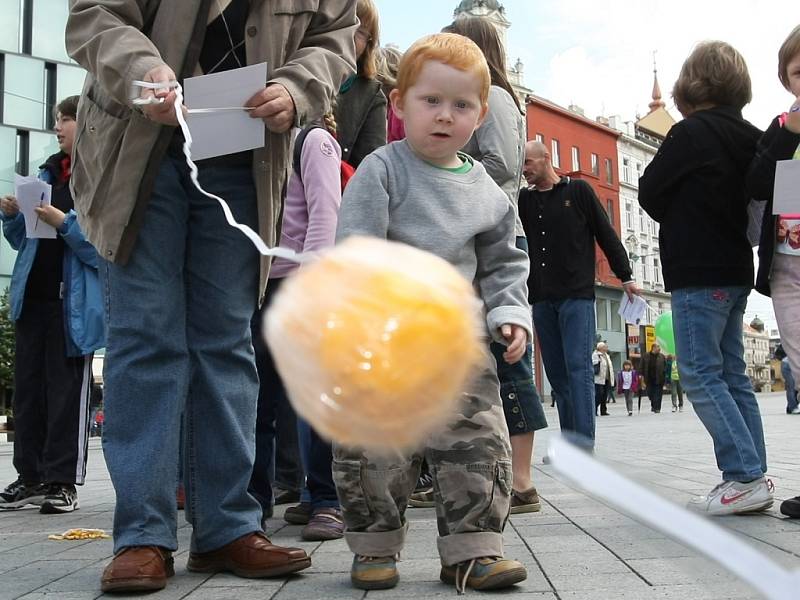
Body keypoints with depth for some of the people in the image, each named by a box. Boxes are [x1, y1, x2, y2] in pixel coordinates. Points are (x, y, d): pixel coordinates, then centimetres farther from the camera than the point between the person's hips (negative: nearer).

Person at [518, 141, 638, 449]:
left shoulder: (578, 190, 4)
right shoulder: (524, 199, 15)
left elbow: (606, 235, 4)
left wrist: (626, 276, 1)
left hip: (577, 295, -4)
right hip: (542, 299, 5)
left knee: (578, 367, -11)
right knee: (556, 373, 5)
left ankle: (584, 443, -12)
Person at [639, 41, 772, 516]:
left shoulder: (691, 132, -10)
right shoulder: (748, 138, 12)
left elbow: (650, 193, -3)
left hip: (698, 273, -8)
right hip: (735, 270, 8)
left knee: (700, 375, -5)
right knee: (732, 375, 9)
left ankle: (745, 477, -8)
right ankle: (754, 478, 11)